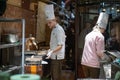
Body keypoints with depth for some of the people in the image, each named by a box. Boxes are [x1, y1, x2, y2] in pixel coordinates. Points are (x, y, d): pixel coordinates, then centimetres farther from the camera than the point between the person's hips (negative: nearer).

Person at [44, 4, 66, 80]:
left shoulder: (59, 29, -16)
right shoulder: (54, 29, 14)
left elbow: (60, 46, -22)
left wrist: (52, 51, -32)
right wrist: (50, 50, 14)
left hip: (57, 57, -10)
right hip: (54, 57, 10)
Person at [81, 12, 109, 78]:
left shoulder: (89, 34, 12)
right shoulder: (100, 36, -11)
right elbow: (99, 52, -13)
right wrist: (104, 58, 7)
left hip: (84, 62, 7)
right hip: (93, 64, -7)